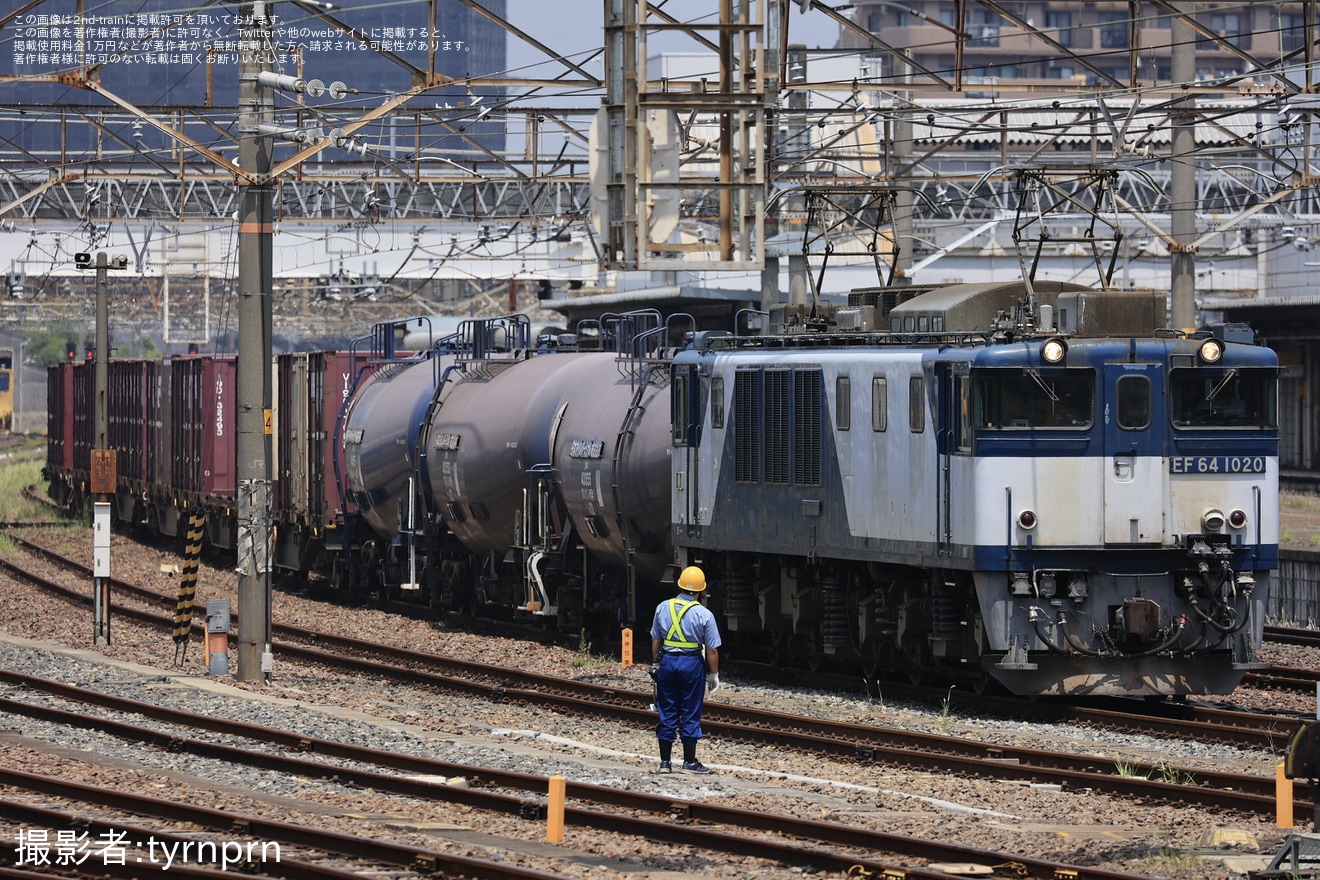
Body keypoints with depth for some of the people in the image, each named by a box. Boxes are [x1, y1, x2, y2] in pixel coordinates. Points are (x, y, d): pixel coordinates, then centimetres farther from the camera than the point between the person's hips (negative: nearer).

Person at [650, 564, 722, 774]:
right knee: (690, 714, 5)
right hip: (692, 663, -3)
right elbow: (712, 650, -8)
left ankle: (665, 761, 12)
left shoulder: (663, 608, 1)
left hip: (667, 661, 3)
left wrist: (657, 663, 20)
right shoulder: (704, 615, -10)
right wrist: (714, 675, 2)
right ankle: (689, 762, 9)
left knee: (667, 713, 9)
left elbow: (655, 640, 9)